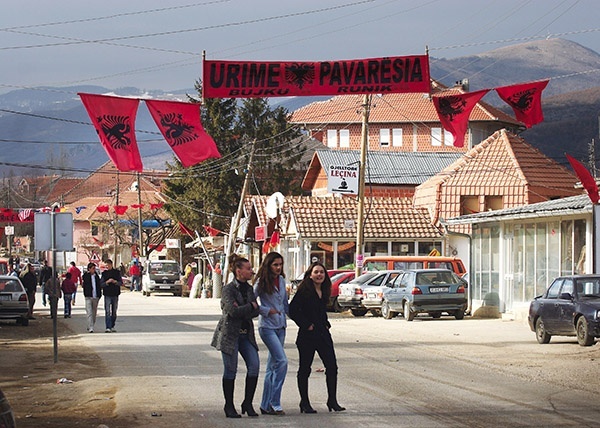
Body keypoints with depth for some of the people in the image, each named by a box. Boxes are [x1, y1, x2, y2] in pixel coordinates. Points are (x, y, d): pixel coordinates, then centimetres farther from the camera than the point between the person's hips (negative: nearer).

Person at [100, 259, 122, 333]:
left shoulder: (117, 272, 5)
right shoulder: (104, 273, 3)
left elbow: (121, 282, 5)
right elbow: (101, 284, 0)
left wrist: (115, 282, -15)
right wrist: (107, 282, -18)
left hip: (115, 294, 2)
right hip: (107, 294, -2)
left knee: (114, 312, 9)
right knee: (108, 312, -10)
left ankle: (112, 327, 19)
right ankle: (108, 327, -14)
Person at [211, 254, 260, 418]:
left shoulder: (250, 289, 10)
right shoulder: (228, 289, -10)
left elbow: (256, 312, 2)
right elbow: (233, 311, -22)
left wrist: (241, 310, -15)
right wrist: (250, 306, -9)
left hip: (246, 334, 6)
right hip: (230, 334, -6)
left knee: (254, 365, -6)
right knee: (230, 370, -1)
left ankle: (248, 403, 3)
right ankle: (229, 406, 10)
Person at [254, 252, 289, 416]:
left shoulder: (281, 280, 10)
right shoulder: (262, 282, -9)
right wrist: (267, 311, -15)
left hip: (281, 326, 7)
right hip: (267, 326, -7)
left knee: (272, 366, 9)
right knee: (282, 361, -16)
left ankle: (266, 405, 14)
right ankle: (274, 403, -12)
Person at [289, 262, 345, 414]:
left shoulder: (324, 292, 12)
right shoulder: (304, 291, -9)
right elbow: (292, 310, -16)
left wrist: (326, 324, 11)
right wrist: (306, 325, -15)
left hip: (323, 333, 6)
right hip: (308, 335, -6)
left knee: (332, 367, 1)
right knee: (305, 369, 4)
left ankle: (332, 401, 7)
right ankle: (304, 403, 12)